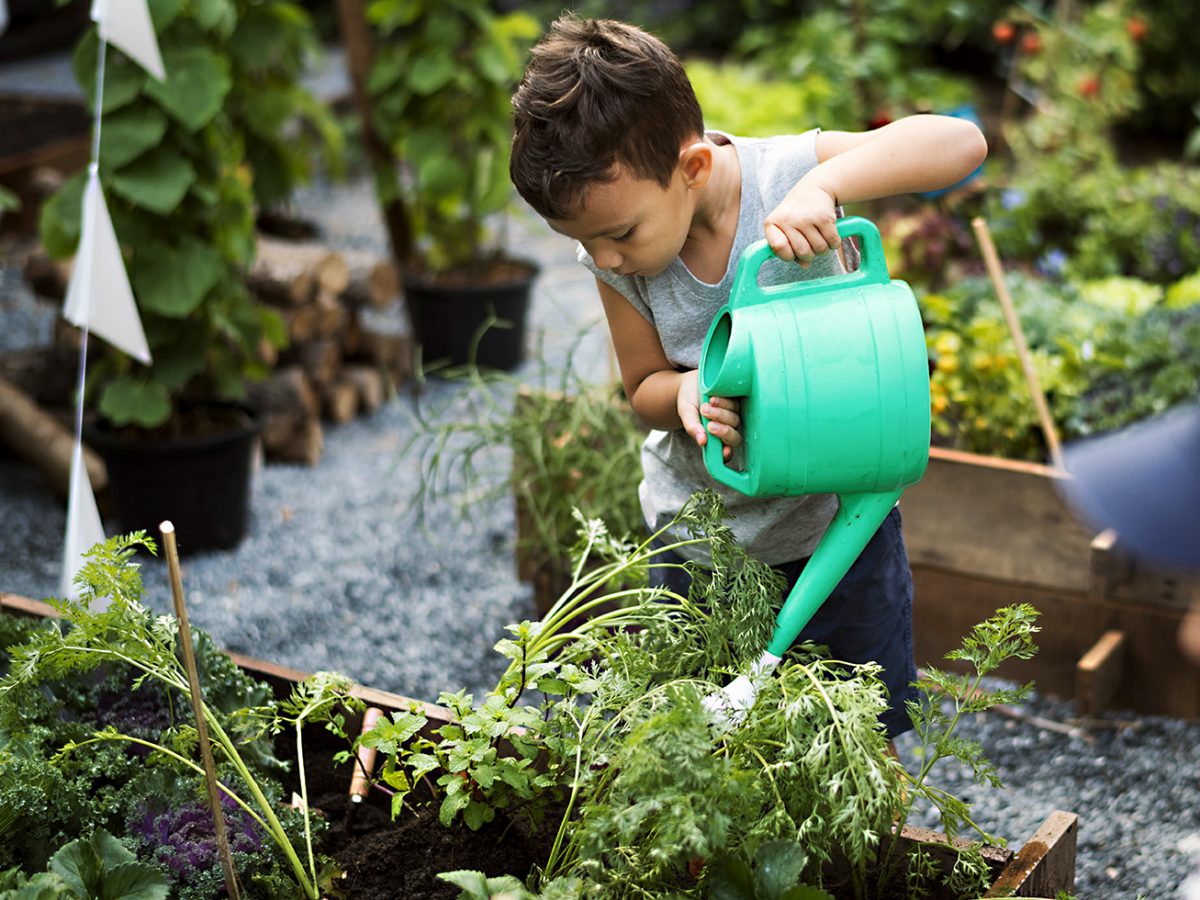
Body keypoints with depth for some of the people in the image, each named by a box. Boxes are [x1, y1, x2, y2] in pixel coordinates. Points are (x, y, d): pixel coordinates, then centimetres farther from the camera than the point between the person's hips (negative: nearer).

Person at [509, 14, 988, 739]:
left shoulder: (786, 175, -24)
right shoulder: (615, 263, -16)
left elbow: (962, 143, -32)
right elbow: (643, 387, -3)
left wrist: (826, 182, -45)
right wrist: (685, 393, -26)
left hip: (838, 512, -2)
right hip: (700, 535, 2)